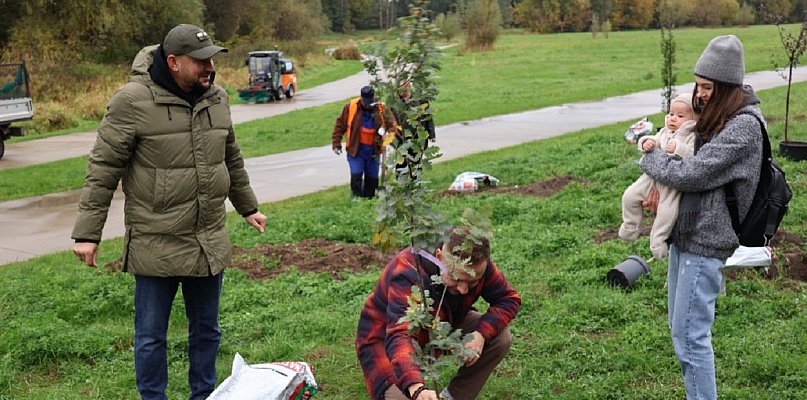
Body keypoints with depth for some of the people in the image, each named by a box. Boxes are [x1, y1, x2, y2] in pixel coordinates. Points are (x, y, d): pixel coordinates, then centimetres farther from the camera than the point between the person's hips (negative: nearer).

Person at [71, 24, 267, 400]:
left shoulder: (216, 98, 4)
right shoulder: (133, 101, -14)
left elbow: (232, 160, 19)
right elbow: (103, 170, -11)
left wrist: (248, 207, 26)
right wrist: (87, 232, -11)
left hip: (209, 243, 5)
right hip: (156, 246, -5)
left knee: (206, 330, 17)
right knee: (150, 336, 8)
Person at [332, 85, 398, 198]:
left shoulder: (381, 108, -3)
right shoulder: (351, 107, -8)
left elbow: (392, 123, 2)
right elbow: (340, 125, 0)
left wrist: (390, 132, -22)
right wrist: (336, 144, -2)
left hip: (373, 149, 2)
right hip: (356, 149, -2)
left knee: (372, 176, 9)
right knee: (356, 174, -12)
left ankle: (369, 198, 23)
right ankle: (356, 197, -3)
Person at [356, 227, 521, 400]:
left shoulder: (477, 265, -22)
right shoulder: (407, 275, -39)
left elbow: (509, 298, -9)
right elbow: (398, 336, -50)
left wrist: (482, 333, -28)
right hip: (385, 337, -5)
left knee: (500, 338, -15)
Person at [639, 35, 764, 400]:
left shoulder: (744, 126, -17)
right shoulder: (714, 117, 11)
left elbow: (692, 174, -22)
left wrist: (649, 160, -5)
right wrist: (661, 190, -1)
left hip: (705, 241, -9)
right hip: (684, 232, 9)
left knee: (690, 333, -5)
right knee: (680, 328, 16)